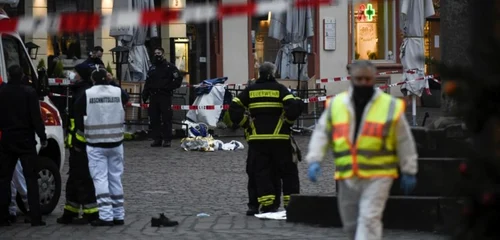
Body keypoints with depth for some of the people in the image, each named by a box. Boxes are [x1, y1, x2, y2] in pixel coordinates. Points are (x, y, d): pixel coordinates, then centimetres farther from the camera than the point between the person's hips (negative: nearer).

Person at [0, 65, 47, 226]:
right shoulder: (29, 92, -9)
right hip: (26, 141, -2)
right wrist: (42, 137, -4)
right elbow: (36, 117, -11)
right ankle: (35, 217, -6)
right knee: (31, 178, 0)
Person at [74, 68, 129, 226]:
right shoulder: (119, 92, -2)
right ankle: (118, 215, 15)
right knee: (116, 178, 12)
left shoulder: (87, 95, -7)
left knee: (100, 179, -2)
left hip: (95, 144, -3)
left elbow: (78, 119, -4)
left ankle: (106, 216, -10)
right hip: (116, 142, 3)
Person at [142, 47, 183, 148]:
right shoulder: (152, 68, 20)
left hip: (165, 97, -6)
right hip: (154, 97, 6)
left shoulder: (170, 67, 1)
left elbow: (178, 79, -3)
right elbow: (147, 83, 20)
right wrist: (145, 95, 10)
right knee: (154, 119, 4)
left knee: (166, 119, -7)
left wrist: (170, 87, -11)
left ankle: (167, 139, -5)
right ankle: (157, 139, 10)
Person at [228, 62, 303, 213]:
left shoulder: (250, 90, 7)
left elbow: (234, 108, 1)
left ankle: (267, 205, -2)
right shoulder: (279, 89, -1)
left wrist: (246, 123, 9)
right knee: (288, 171, 7)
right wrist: (288, 121, 0)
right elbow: (294, 106, -15)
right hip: (279, 138, -2)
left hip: (257, 138, 2)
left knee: (262, 171, 5)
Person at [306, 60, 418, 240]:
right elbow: (321, 133, 9)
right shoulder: (336, 105, 7)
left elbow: (404, 141, 5)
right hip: (347, 177, 4)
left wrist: (408, 171, 6)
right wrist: (314, 160, -5)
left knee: (369, 220, -14)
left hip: (378, 176, -4)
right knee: (351, 225, 12)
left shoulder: (391, 106, 0)